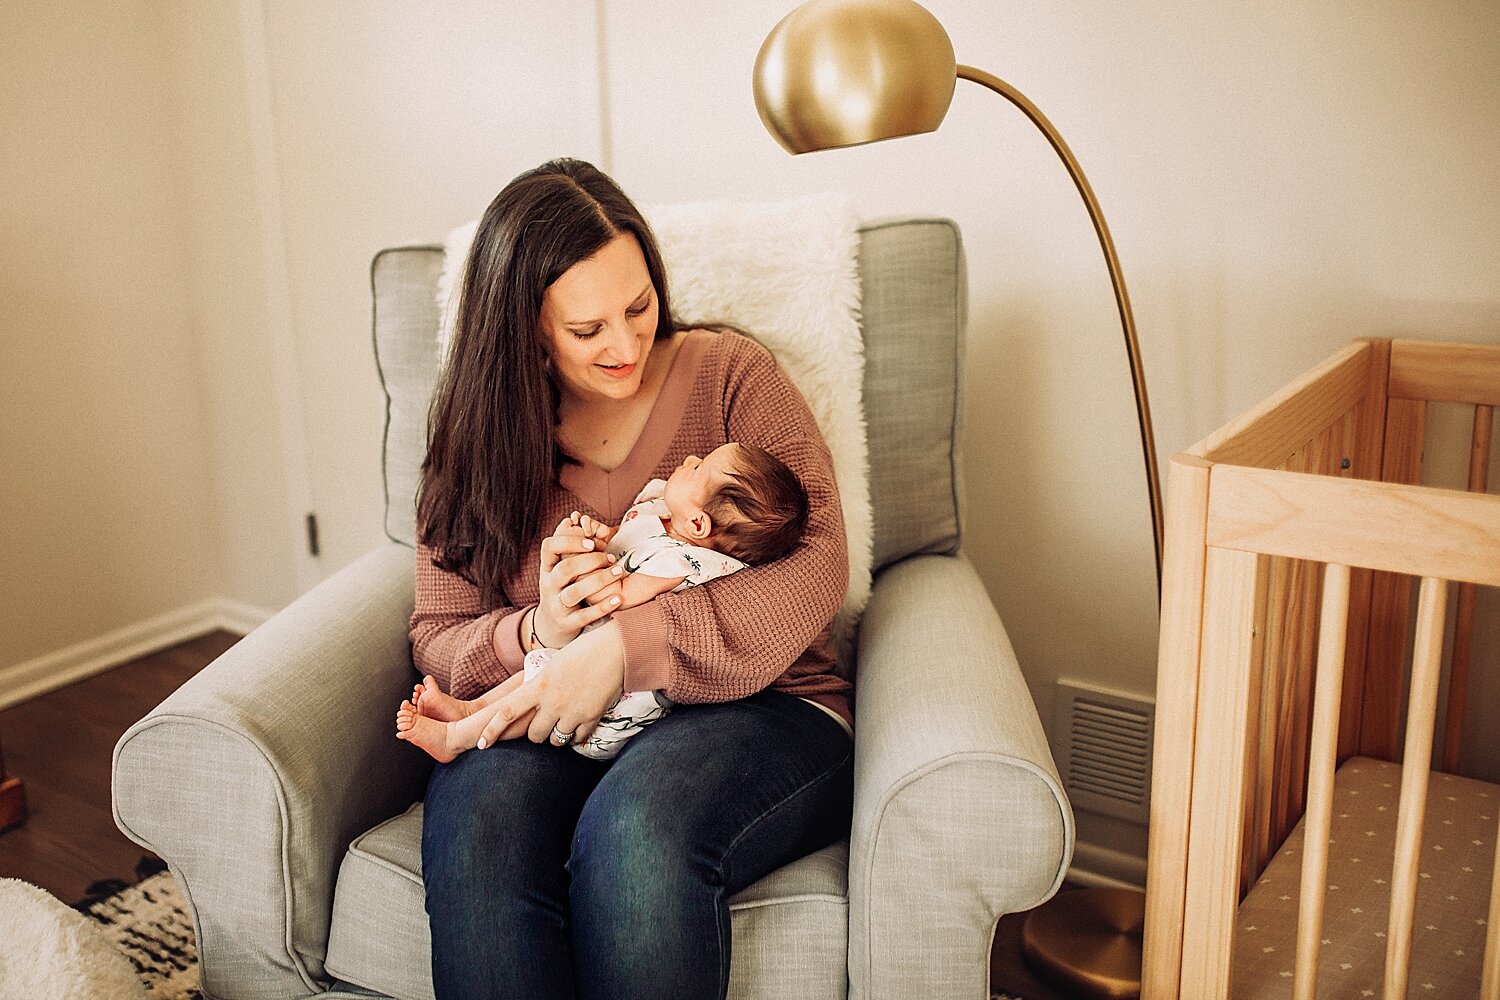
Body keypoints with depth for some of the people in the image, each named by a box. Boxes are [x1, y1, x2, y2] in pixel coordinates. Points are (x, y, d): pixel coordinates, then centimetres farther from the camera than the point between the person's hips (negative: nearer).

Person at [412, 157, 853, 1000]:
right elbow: (438, 637, 10)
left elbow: (817, 565, -11)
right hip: (546, 722, 2)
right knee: (476, 827, -32)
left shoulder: (730, 375, 1)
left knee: (636, 823, -35)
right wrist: (535, 631, -15)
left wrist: (623, 646, -22)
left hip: (755, 707, -2)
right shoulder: (480, 436, 9)